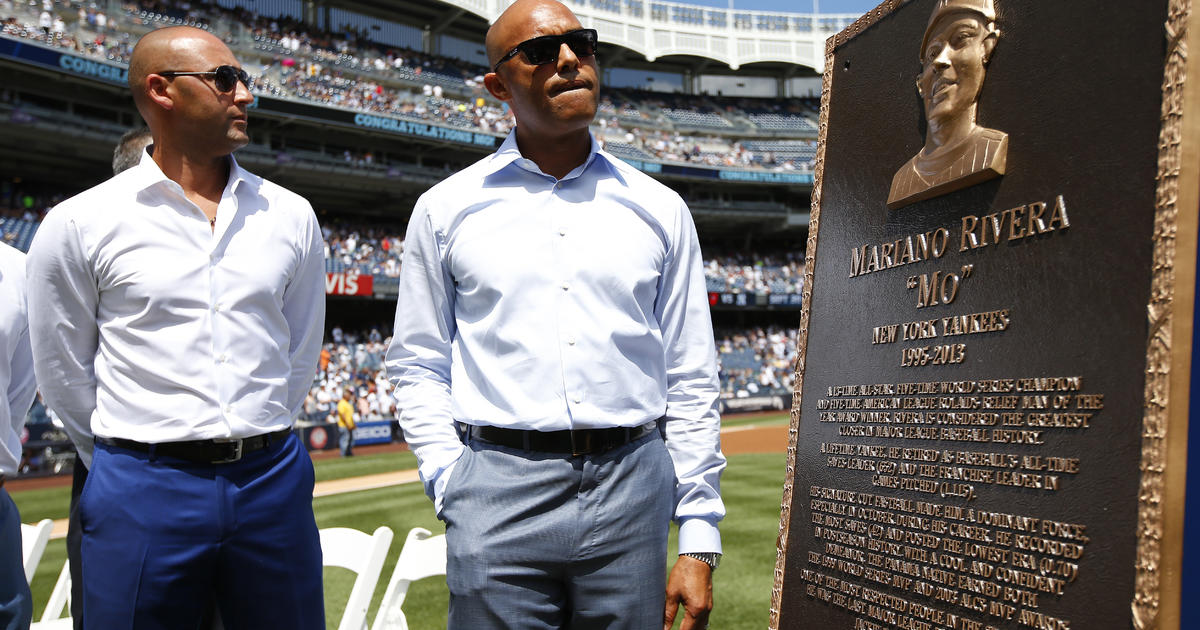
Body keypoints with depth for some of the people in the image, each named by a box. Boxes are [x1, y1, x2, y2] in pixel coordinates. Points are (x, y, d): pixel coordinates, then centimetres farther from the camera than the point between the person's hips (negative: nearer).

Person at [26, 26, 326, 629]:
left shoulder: (291, 216, 5)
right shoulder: (79, 224, -2)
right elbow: (64, 375, 5)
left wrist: (258, 446, 13)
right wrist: (129, 466, 10)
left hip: (272, 481, 3)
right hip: (142, 490, -2)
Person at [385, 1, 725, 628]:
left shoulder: (659, 209, 8)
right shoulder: (444, 210, 7)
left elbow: (691, 380, 7)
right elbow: (418, 368, 9)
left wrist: (699, 541, 3)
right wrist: (454, 484, -5)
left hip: (632, 487, 1)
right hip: (498, 493, -1)